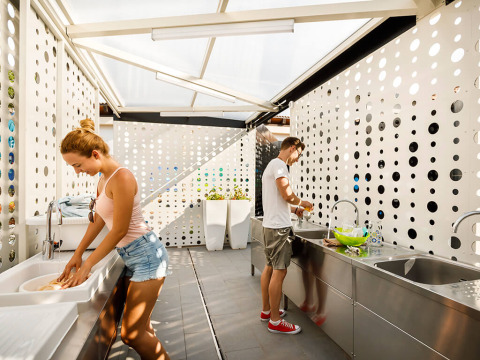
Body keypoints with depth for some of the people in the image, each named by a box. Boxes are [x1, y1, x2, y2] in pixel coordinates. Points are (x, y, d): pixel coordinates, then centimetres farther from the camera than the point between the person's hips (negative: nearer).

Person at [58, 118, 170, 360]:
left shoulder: (121, 177, -19)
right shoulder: (104, 180, 10)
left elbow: (120, 230, -18)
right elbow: (98, 220, 18)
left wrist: (88, 265, -8)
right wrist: (78, 254, 19)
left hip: (146, 255, -9)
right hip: (132, 257, 9)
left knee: (132, 334, -2)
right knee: (141, 329, 17)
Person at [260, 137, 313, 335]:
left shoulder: (271, 165, 20)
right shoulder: (279, 165, -12)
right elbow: (287, 194, -21)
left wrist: (294, 209, 16)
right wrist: (302, 202, -2)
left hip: (270, 225, 11)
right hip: (278, 227, -11)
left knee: (270, 268, 17)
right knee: (279, 272, -3)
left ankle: (266, 310, 30)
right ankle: (275, 321, 8)